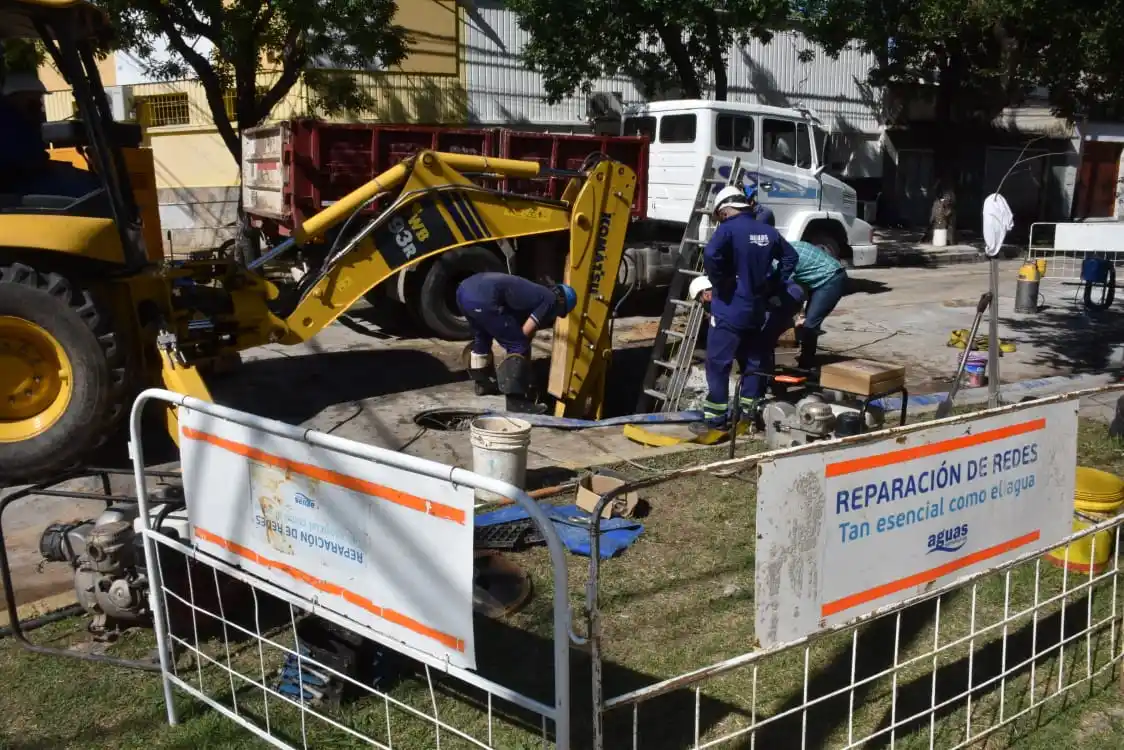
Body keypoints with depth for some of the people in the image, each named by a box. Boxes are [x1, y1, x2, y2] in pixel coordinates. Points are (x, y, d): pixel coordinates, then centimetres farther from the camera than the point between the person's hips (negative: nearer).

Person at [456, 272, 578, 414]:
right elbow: (526, 331, 2)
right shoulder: (550, 300, 8)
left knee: (482, 338, 34)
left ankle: (482, 383, 50)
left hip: (465, 289, 9)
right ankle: (516, 401, 3)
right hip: (483, 298, -9)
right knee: (518, 346, 2)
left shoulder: (535, 293, 33)